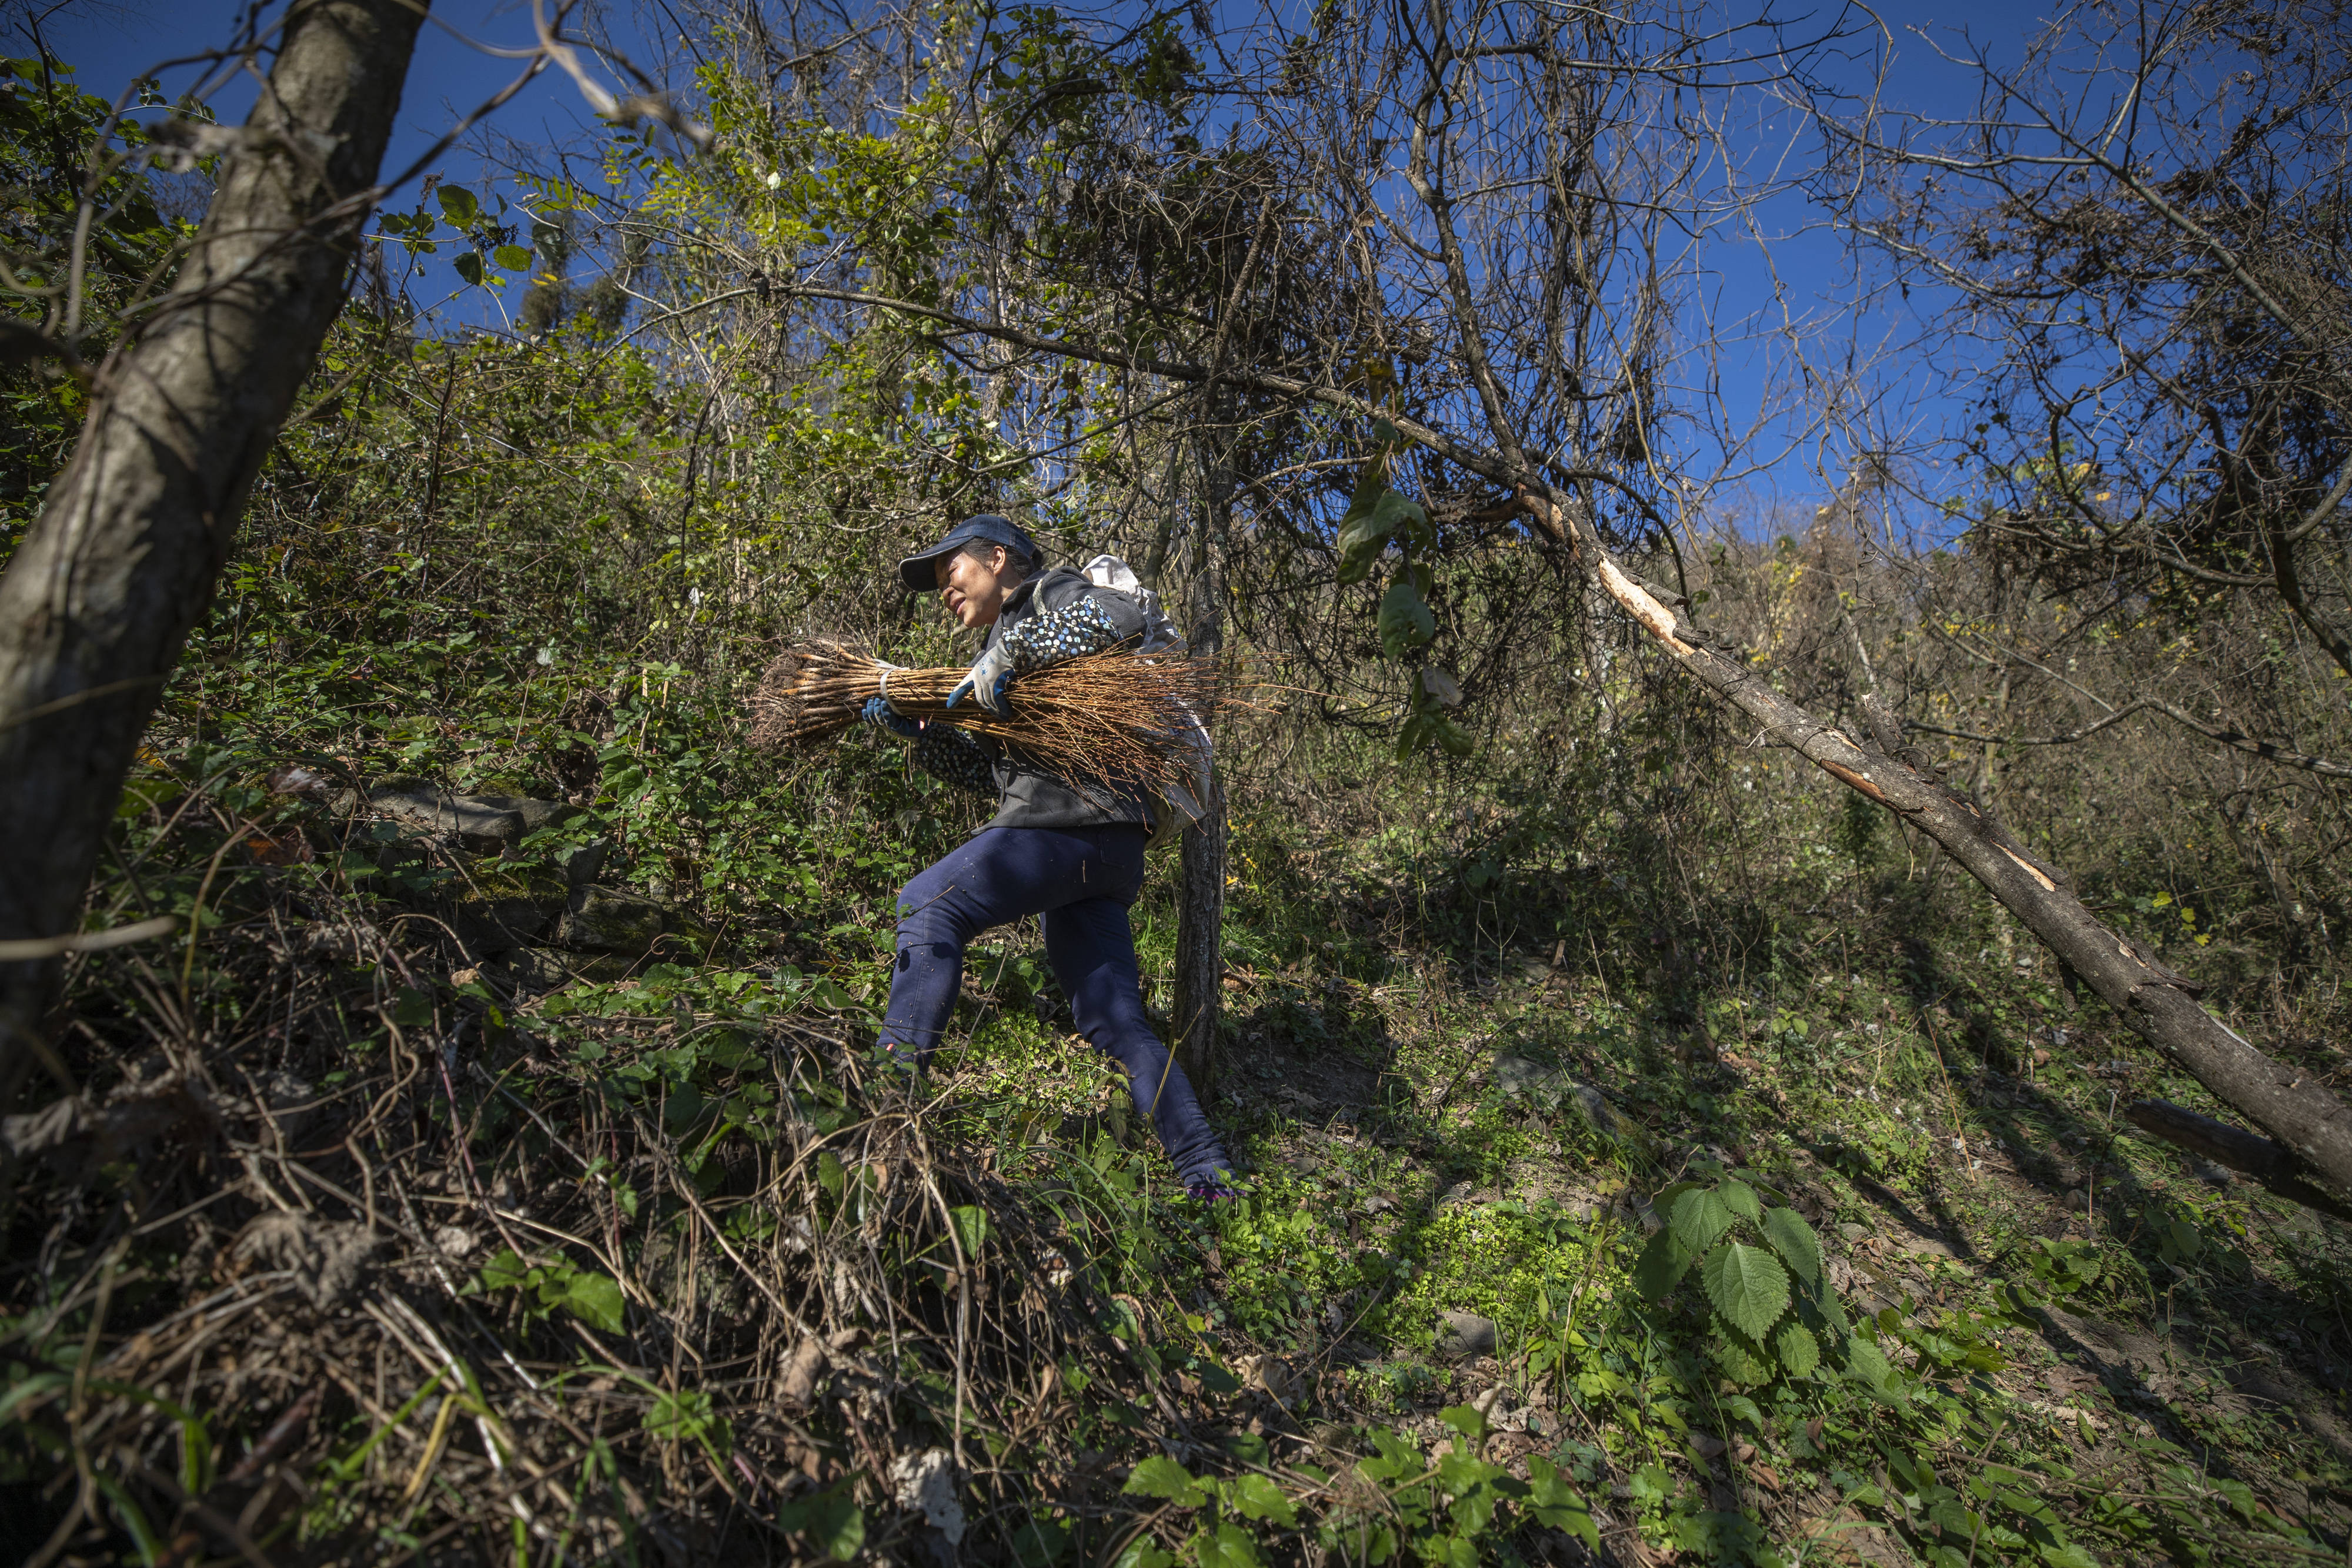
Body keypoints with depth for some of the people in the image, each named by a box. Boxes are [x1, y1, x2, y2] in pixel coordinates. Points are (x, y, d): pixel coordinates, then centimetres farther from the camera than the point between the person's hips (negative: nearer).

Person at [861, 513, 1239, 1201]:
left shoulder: (1050, 593, 8)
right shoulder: (1008, 638, 33)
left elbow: (1117, 614, -18)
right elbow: (991, 769, 26)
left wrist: (1007, 654, -15)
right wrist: (917, 731, 15)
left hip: (1071, 821, -10)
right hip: (1103, 851, 10)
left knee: (929, 905, -12)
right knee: (1113, 1020, 6)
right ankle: (1208, 1175, 8)